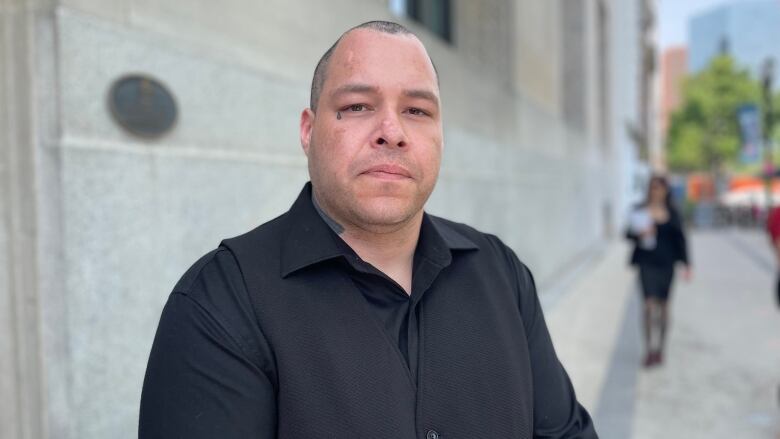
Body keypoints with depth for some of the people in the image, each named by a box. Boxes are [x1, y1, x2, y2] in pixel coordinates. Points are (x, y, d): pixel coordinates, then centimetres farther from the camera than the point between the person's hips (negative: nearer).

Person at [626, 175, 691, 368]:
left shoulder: (672, 213, 7)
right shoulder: (640, 211, 3)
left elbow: (680, 239, 10)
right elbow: (629, 234, 5)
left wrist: (686, 264, 5)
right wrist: (640, 234, -17)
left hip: (666, 263, 2)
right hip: (647, 263, -2)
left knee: (663, 304, 8)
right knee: (650, 303, -12)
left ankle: (659, 348, 20)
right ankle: (649, 348, -9)